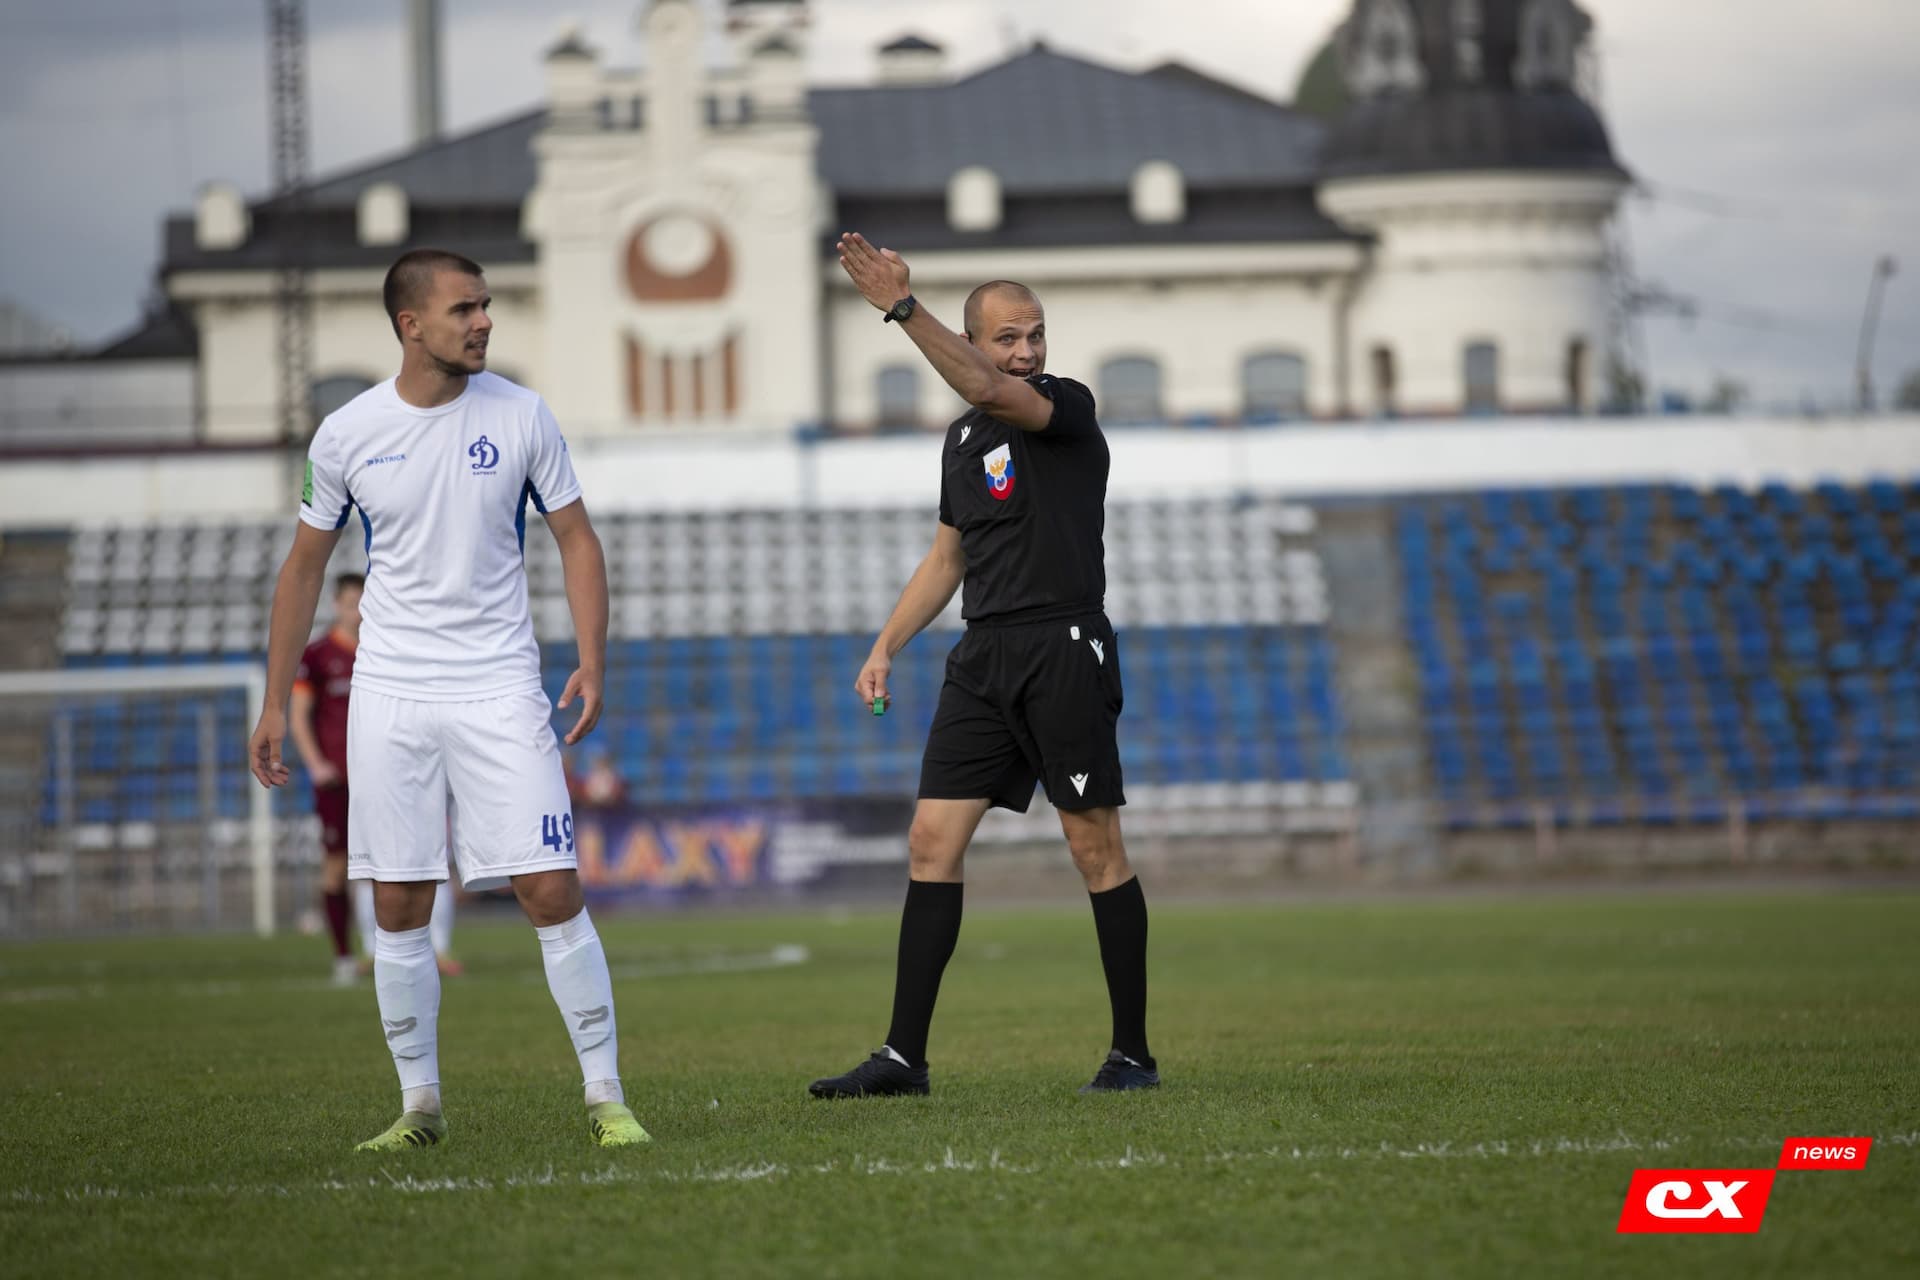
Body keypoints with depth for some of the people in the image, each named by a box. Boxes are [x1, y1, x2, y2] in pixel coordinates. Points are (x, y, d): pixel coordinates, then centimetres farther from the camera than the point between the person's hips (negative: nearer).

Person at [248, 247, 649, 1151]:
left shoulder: (520, 416, -2)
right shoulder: (346, 434, 0)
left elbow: (577, 540, 5)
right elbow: (305, 568, 11)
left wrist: (592, 662, -9)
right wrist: (275, 704, 9)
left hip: (499, 687, -1)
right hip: (389, 694, 1)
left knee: (552, 892, -9)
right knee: (398, 909, 2)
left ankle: (605, 1098, -2)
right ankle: (420, 1106, 14)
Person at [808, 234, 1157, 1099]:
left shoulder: (1070, 410, -6)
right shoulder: (963, 440, 16)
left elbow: (987, 391, -26)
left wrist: (901, 307, -31)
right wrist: (885, 648, 17)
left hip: (1065, 649, -7)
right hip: (984, 657, 7)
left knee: (1096, 848, -3)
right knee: (932, 842, 0)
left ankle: (1132, 1052, 6)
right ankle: (904, 1057, 1)